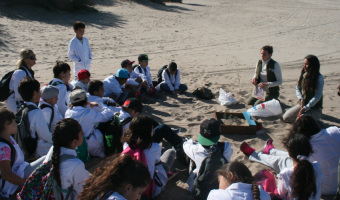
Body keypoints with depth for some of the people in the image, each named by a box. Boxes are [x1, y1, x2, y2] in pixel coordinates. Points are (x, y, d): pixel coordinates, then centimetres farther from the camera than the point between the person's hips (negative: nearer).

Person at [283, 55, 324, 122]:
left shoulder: (319, 78, -16)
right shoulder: (303, 75, 2)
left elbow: (318, 96, -17)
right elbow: (297, 88, 11)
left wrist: (306, 108, -19)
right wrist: (301, 99, -9)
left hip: (315, 108, -6)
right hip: (302, 104, 6)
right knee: (286, 117, -6)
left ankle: (314, 119, 5)